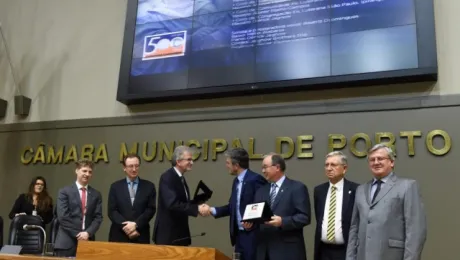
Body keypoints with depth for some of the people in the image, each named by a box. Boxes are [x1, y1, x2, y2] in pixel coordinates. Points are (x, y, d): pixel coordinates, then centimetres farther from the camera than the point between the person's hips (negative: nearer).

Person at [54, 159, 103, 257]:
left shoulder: (96, 194, 12)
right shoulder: (65, 191, 3)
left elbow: (98, 217, 5)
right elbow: (62, 217, -6)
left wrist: (88, 233, -11)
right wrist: (77, 234, -10)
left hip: (87, 241, 3)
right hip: (67, 242, -2)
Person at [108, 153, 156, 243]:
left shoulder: (149, 186, 6)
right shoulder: (115, 186, 7)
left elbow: (151, 209, -1)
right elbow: (111, 211, 0)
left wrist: (135, 224, -13)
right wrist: (125, 226, -12)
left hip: (141, 237, 0)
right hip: (119, 236, 0)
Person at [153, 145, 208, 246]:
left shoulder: (180, 178, 12)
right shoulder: (167, 177, -17)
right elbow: (172, 204, -27)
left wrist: (197, 204, 2)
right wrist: (197, 209, -29)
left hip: (179, 233, 9)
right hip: (168, 234, -9)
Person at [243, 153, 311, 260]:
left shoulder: (297, 188, -3)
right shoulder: (261, 191, 17)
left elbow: (305, 217, -10)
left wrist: (282, 221, -21)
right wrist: (250, 222, -4)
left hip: (287, 250, -6)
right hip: (264, 250, 6)